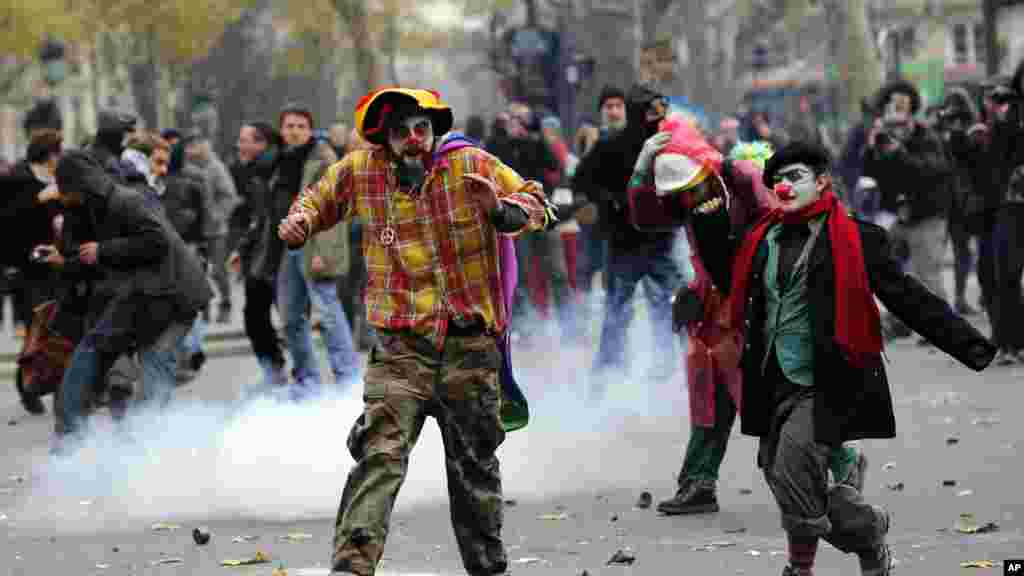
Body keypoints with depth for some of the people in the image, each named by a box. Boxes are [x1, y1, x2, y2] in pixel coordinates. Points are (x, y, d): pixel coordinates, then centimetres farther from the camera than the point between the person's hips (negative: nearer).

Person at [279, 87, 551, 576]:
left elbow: (536, 204, -3)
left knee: (475, 464, 12)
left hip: (469, 344, 0)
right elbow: (322, 198, 20)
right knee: (380, 454, -17)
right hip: (402, 346, 0)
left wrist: (502, 211, -24)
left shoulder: (471, 165, -4)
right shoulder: (361, 171, 1)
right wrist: (301, 222, -1)